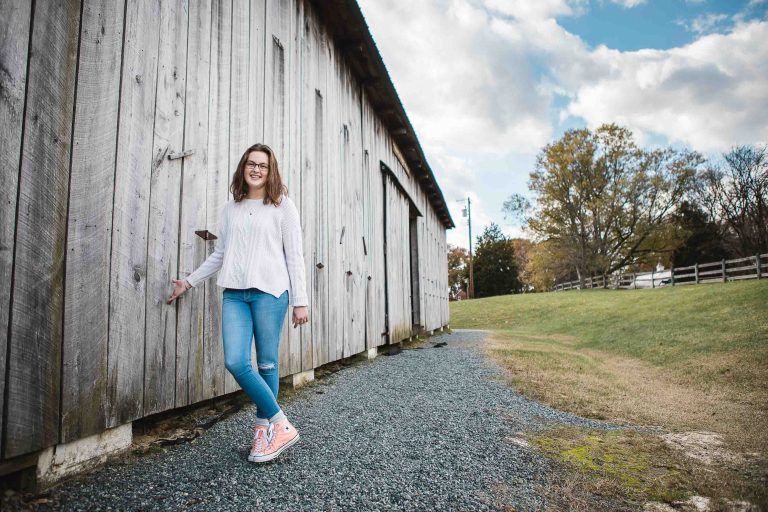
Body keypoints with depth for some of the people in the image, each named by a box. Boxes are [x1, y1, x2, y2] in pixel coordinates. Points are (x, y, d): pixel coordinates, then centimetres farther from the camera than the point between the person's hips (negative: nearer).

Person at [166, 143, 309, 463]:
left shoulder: (282, 205, 4)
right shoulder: (232, 208, 16)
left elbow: (294, 256, 0)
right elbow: (220, 254, 21)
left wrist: (300, 301, -5)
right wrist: (189, 282, 19)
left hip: (269, 292, -4)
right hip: (234, 293, 4)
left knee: (266, 364, 1)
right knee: (235, 362, -8)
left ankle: (264, 427, 17)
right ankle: (280, 424, 4)